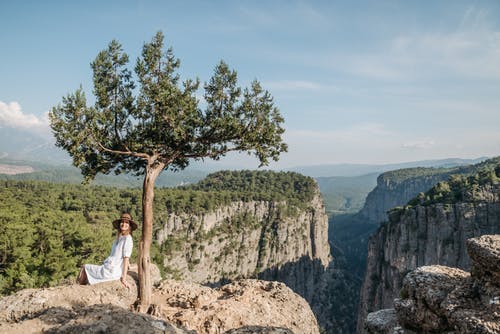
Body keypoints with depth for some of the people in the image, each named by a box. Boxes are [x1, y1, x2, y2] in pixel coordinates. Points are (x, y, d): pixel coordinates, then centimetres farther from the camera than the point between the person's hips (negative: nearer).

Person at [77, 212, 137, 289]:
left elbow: (126, 258, -21)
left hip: (111, 271, -8)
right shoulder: (119, 237, 9)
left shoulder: (127, 239, -18)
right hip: (109, 268, 8)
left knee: (84, 267, 9)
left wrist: (124, 277, -23)